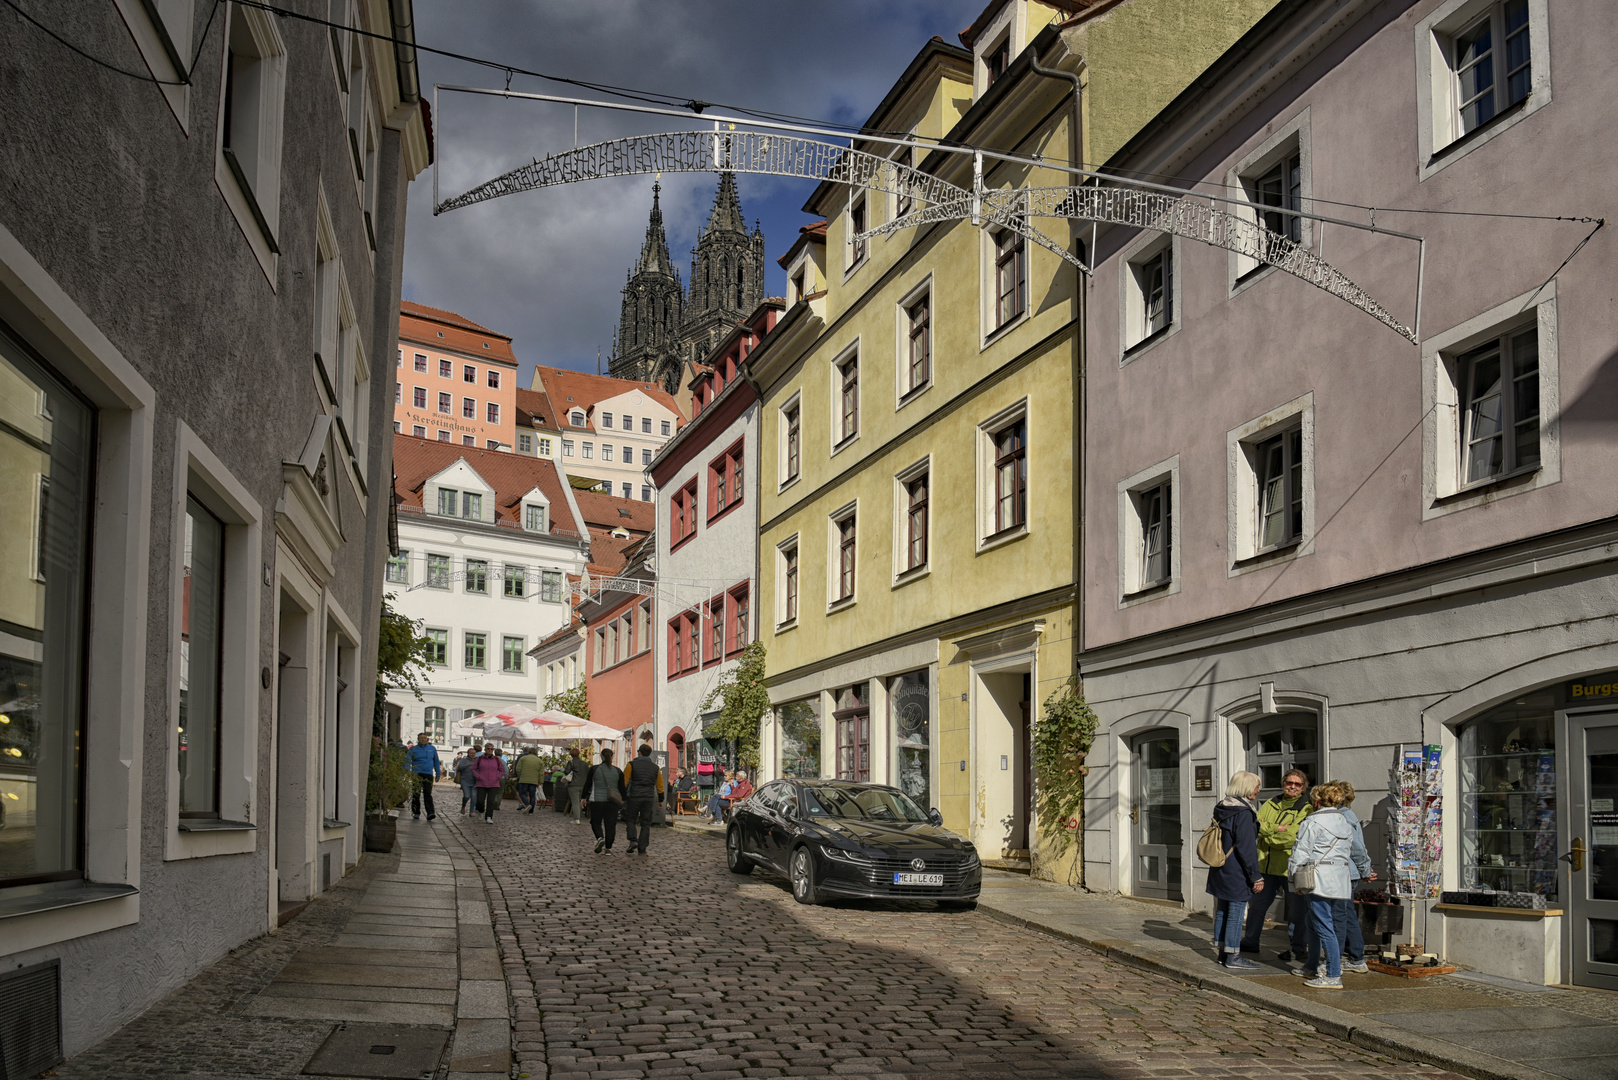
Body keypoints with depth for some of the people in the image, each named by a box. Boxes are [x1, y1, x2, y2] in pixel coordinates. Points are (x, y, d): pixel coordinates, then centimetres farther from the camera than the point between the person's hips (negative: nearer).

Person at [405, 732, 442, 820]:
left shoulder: (432, 749, 13)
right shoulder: (413, 749, 6)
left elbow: (436, 762, 19)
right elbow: (407, 761, -1)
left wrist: (438, 774, 16)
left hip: (428, 775, 0)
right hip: (416, 774, 0)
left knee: (428, 794, -9)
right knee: (416, 794, 3)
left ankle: (430, 813, -18)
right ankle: (416, 812, 14)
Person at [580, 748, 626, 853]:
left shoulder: (594, 769, -2)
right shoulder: (618, 771, 3)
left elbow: (587, 784, 3)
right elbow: (622, 787, 7)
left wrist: (584, 797, 14)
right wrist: (625, 798, 22)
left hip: (597, 801, -1)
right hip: (612, 801, 2)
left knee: (596, 822, 11)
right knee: (610, 824, 7)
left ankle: (600, 838, -14)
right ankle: (608, 847, 7)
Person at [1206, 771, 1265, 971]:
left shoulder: (1222, 808, 10)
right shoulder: (1244, 812, -17)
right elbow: (1247, 848, -20)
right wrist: (1256, 876, -15)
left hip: (1220, 870, 9)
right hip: (1237, 872, -9)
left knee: (1222, 911, 15)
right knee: (1236, 913, -3)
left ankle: (1221, 951, 23)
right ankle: (1233, 956, 0)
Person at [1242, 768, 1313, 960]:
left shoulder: (1306, 809, -5)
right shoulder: (1270, 804, 11)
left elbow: (1293, 837, -17)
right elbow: (1255, 824, -2)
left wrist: (1266, 833, -8)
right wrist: (1276, 829, -17)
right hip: (1266, 864, 6)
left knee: (1296, 910, 4)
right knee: (1257, 904, 15)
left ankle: (1298, 949, 16)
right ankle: (1250, 942, 28)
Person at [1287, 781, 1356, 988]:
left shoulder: (1313, 822, -9)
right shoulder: (1346, 823, 16)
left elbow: (1301, 853, -11)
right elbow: (1349, 850, 17)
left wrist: (1295, 877, -3)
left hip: (1320, 881, -9)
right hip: (1340, 881, 9)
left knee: (1324, 927, -8)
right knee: (1314, 924, 20)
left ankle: (1334, 976, -10)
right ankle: (1311, 967, 28)